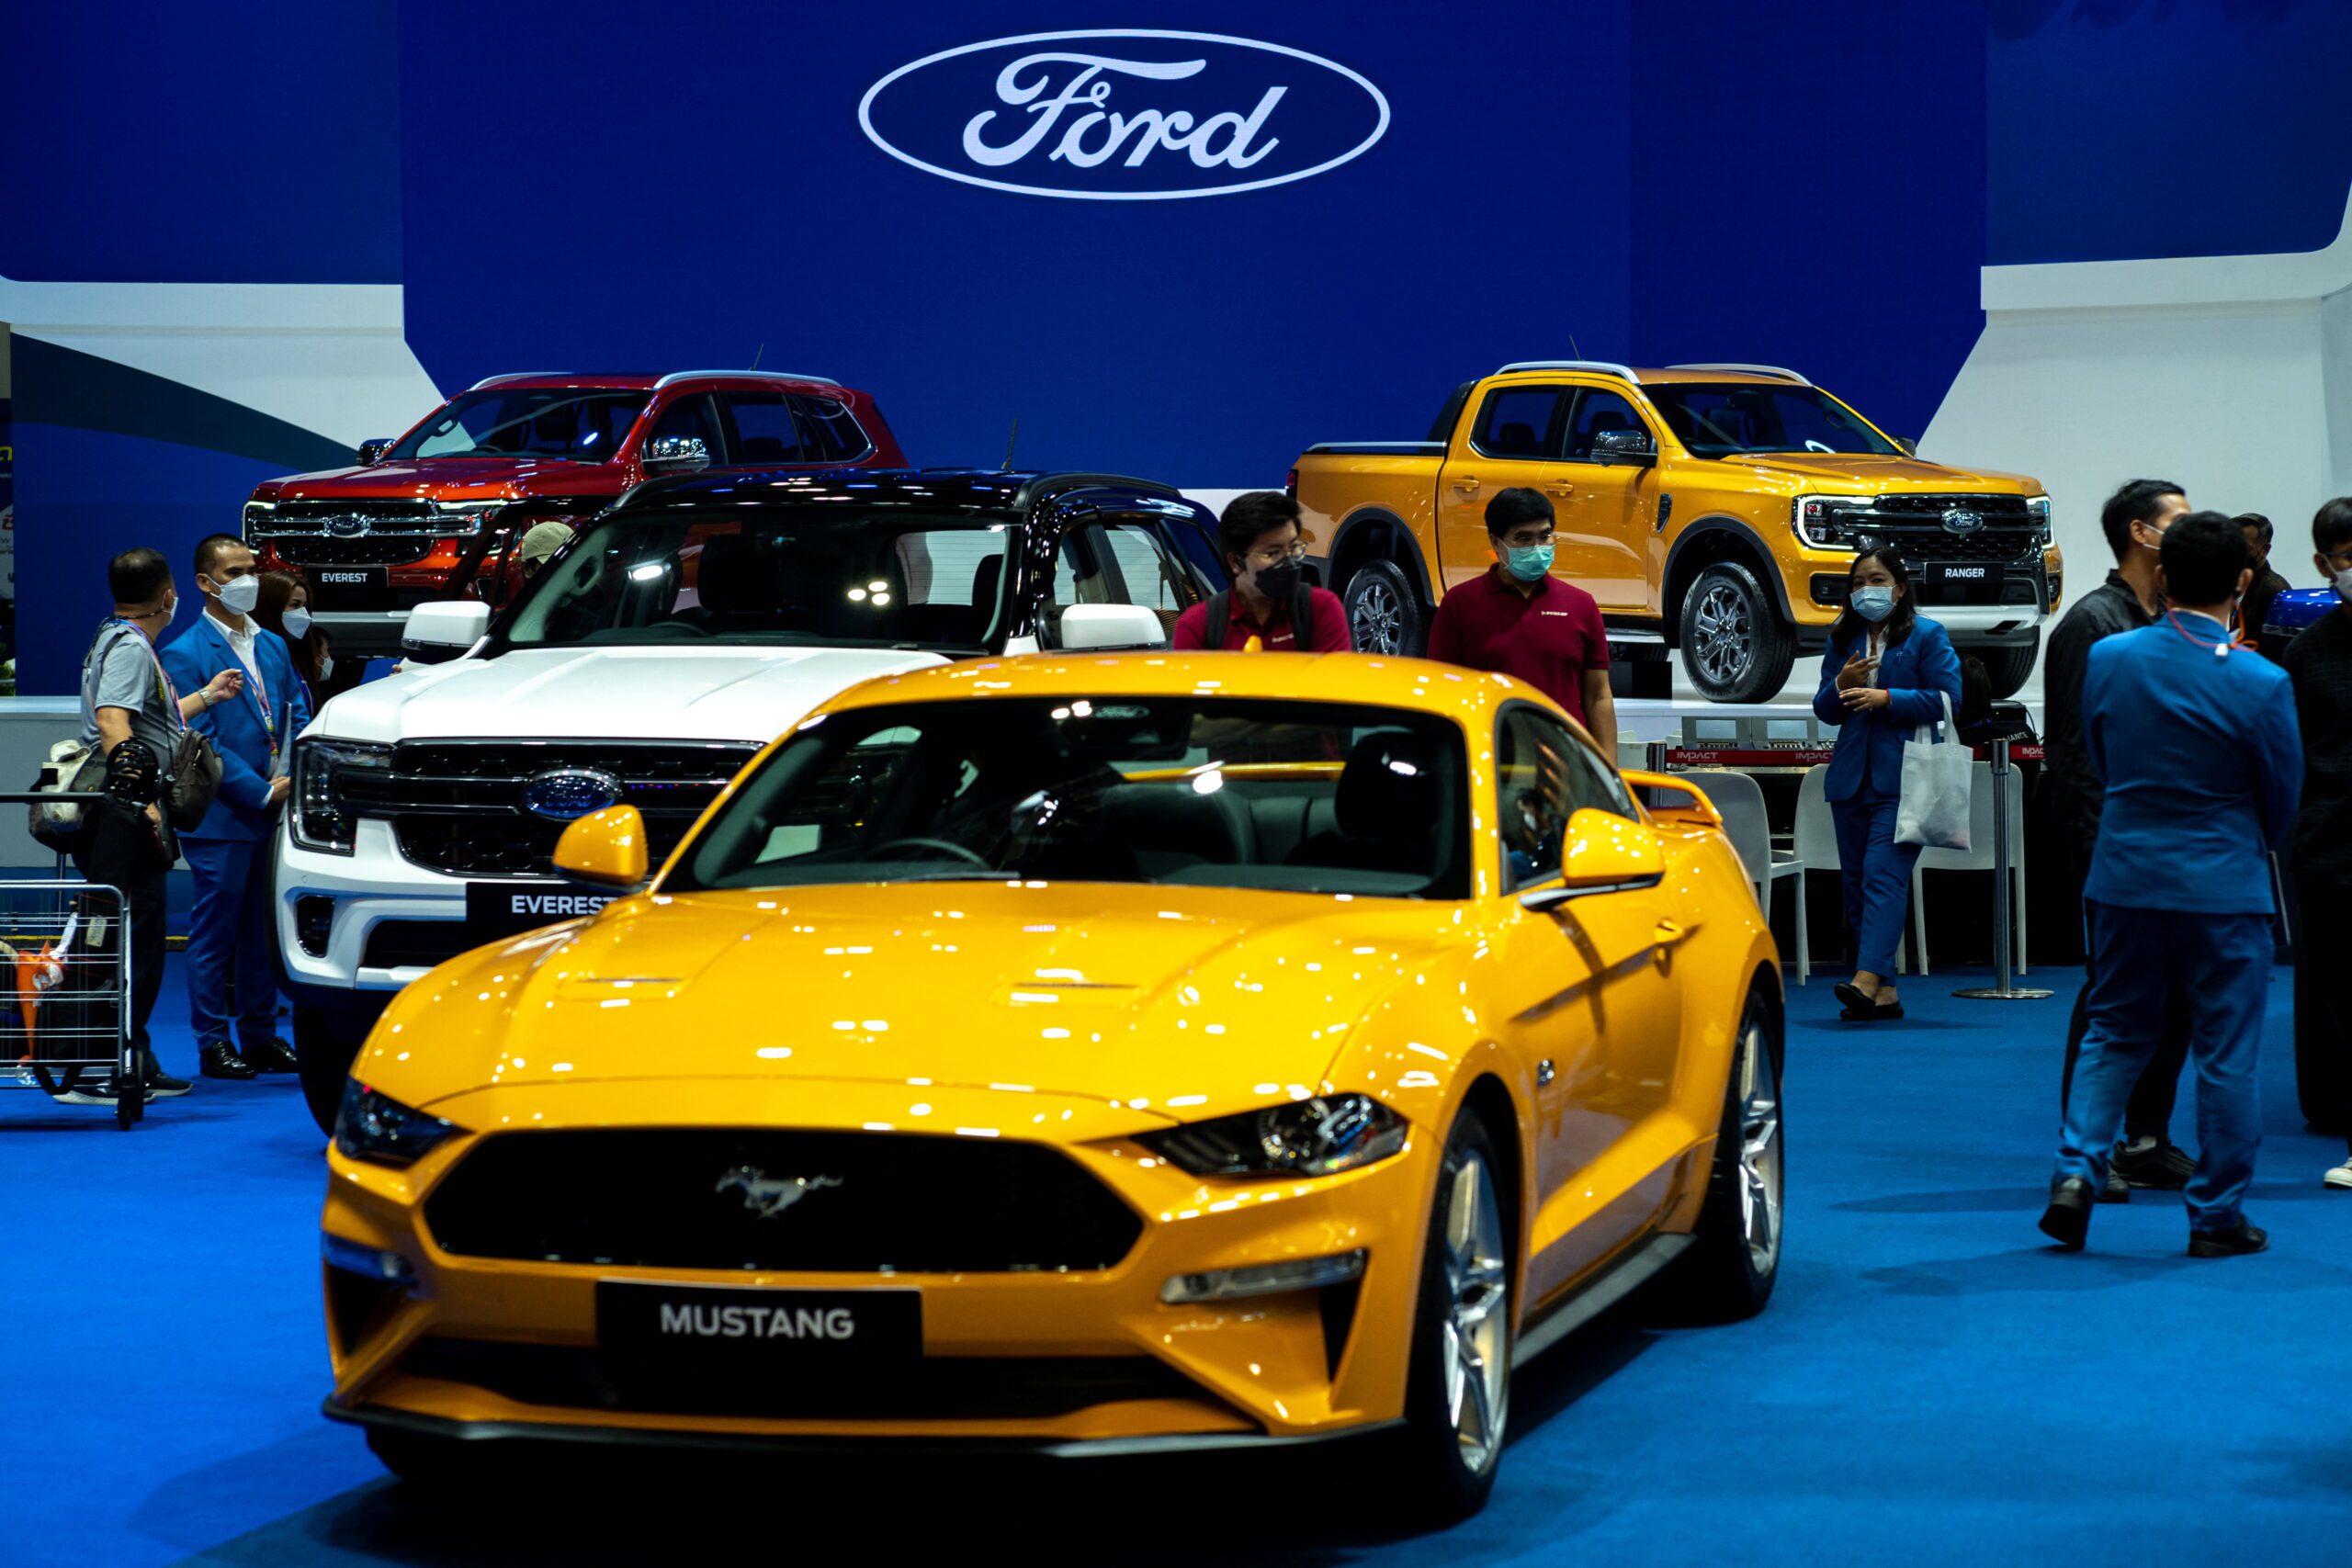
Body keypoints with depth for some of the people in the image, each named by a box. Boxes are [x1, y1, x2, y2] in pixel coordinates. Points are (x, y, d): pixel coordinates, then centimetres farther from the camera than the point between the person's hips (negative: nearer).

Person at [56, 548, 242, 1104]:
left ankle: (135, 1065, 20)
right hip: (125, 818, -11)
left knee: (141, 940, 14)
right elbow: (113, 723, -23)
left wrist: (205, 697, 41)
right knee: (121, 941, -11)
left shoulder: (125, 642, 21)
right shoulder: (130, 646, -11)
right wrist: (141, 797, -27)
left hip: (131, 815, 11)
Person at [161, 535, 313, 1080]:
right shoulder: (185, 655, -6)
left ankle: (260, 1035, 19)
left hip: (273, 811, 6)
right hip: (220, 818, -6)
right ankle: (213, 1043, 5)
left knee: (263, 929, 11)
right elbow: (201, 743, -11)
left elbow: (297, 717, 16)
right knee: (214, 932, -1)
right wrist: (262, 790, -15)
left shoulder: (272, 645, 15)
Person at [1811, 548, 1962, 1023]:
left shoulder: (1927, 637, 0)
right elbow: (1825, 712, 17)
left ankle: (1868, 978, -28)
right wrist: (1840, 685, -5)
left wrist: (1886, 698, -15)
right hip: (1852, 778, 7)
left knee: (1883, 873, -18)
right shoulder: (1842, 641, 16)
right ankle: (1884, 992, 10)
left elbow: (1947, 698, -9)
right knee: (1856, 880, 5)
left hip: (1902, 779, -7)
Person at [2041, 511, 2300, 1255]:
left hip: (2125, 878, 3)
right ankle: (2217, 1216, 11)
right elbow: (2282, 801, -1)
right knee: (2225, 1054, 6)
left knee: (2114, 1034, 16)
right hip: (2223, 887, -3)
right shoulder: (2259, 683, -14)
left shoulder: (2107, 658, -4)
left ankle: (2077, 1170, 1)